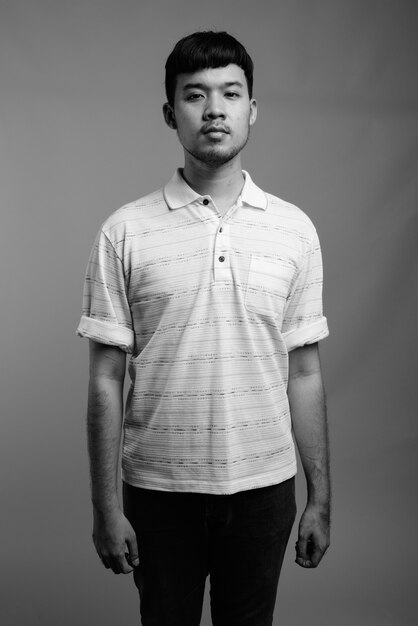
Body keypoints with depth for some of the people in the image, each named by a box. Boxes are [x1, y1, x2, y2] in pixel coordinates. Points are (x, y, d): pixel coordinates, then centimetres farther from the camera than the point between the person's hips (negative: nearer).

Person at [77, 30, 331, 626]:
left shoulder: (295, 230, 0)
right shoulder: (125, 232, -6)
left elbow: (304, 375, 2)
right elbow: (106, 379, -4)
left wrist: (320, 498, 3)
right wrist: (105, 506, -5)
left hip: (264, 487, 2)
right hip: (158, 489, -1)